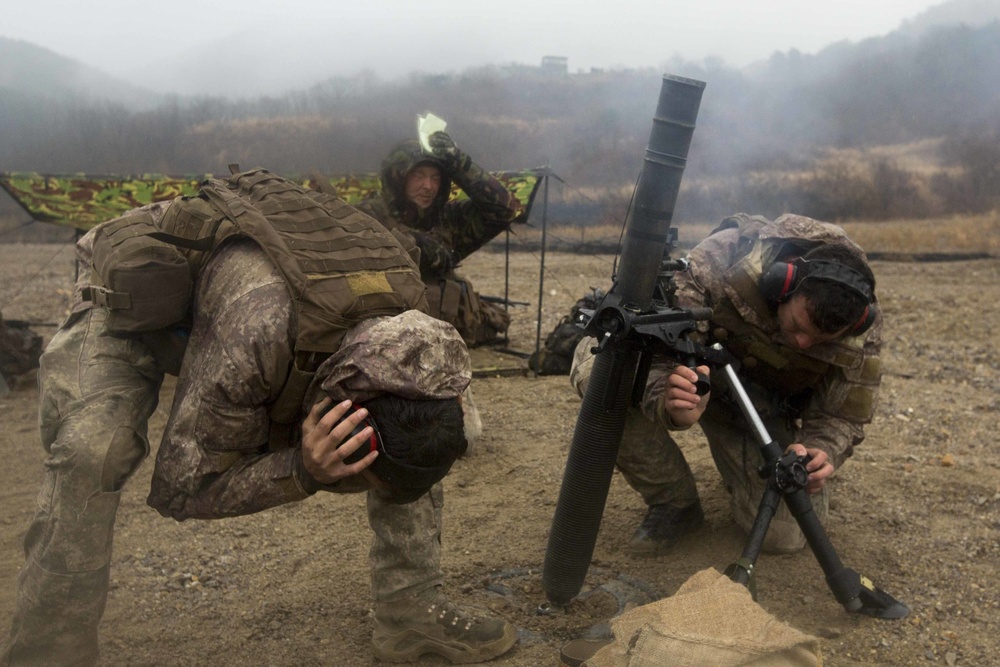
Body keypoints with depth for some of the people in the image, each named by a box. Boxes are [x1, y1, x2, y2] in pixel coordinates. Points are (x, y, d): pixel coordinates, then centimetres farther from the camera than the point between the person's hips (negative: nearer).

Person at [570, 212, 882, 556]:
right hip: (693, 371, -1)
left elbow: (843, 416, -10)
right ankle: (674, 503, -12)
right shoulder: (727, 256, -33)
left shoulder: (862, 331, -22)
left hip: (766, 408, 2)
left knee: (784, 533, -16)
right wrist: (672, 403, -53)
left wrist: (821, 452, -35)